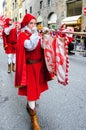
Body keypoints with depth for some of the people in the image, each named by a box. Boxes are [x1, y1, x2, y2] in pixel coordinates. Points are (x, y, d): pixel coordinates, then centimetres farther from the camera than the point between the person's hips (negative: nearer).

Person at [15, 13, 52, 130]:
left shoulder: (36, 34, 10)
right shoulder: (22, 35, -8)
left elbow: (43, 46, -1)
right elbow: (30, 47, -25)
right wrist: (34, 34, -24)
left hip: (38, 64, 7)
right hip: (29, 66, -7)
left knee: (35, 87, 19)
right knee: (31, 89, -4)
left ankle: (29, 105, 44)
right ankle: (34, 117, 4)